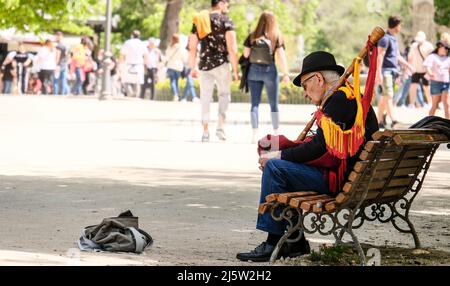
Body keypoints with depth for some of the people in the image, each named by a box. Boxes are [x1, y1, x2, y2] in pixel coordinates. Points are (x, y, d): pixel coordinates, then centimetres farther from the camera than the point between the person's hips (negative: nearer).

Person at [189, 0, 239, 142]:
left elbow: (192, 47, 12)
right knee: (224, 94, 13)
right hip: (221, 64, -3)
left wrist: (193, 67, 19)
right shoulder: (226, 21, -3)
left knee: (205, 98, 9)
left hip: (204, 65, 3)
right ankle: (221, 126, -1)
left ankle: (205, 132, 7)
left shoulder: (198, 21, 11)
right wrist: (235, 70, -4)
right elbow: (232, 48, -9)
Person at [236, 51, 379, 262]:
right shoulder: (349, 97, 18)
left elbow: (317, 148, -19)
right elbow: (323, 145, 19)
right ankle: (294, 241, 14)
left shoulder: (339, 99, -14)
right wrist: (279, 154, 12)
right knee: (283, 168, 17)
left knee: (274, 169, -13)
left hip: (345, 180, -11)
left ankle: (274, 243, -8)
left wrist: (276, 156, -7)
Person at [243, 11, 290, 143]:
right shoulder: (277, 37, -1)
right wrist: (286, 74, -6)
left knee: (254, 103, 4)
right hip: (270, 71, -1)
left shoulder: (252, 36, 2)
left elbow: (245, 54, 0)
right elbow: (281, 56, -7)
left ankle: (255, 133, -6)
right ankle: (276, 133, 15)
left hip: (254, 70, 1)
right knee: (273, 104, 10)